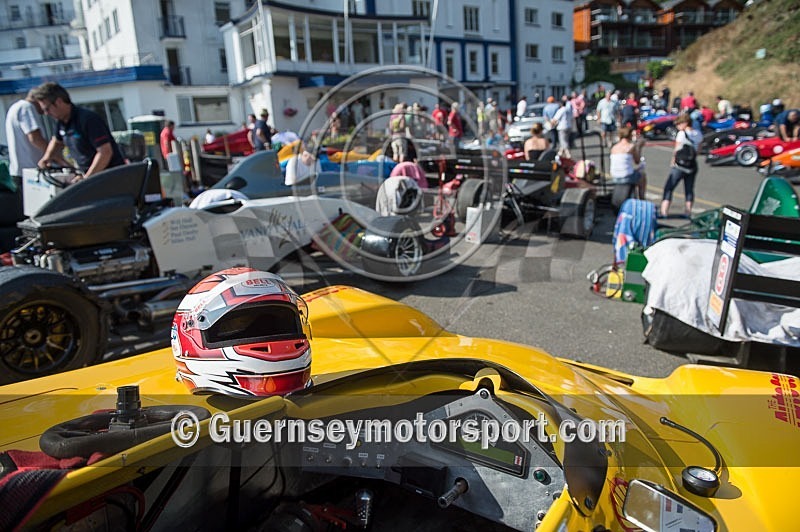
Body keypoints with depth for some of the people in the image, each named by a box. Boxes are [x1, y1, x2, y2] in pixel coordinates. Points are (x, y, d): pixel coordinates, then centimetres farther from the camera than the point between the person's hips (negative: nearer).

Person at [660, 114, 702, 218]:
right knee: (689, 190, 17)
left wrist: (673, 162, 3)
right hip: (692, 166, 5)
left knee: (668, 188, -2)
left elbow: (676, 150, -8)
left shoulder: (682, 133, -10)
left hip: (679, 166, -5)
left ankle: (664, 212, -11)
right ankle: (688, 211, 18)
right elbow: (697, 150, 2)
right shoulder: (698, 135, 5)